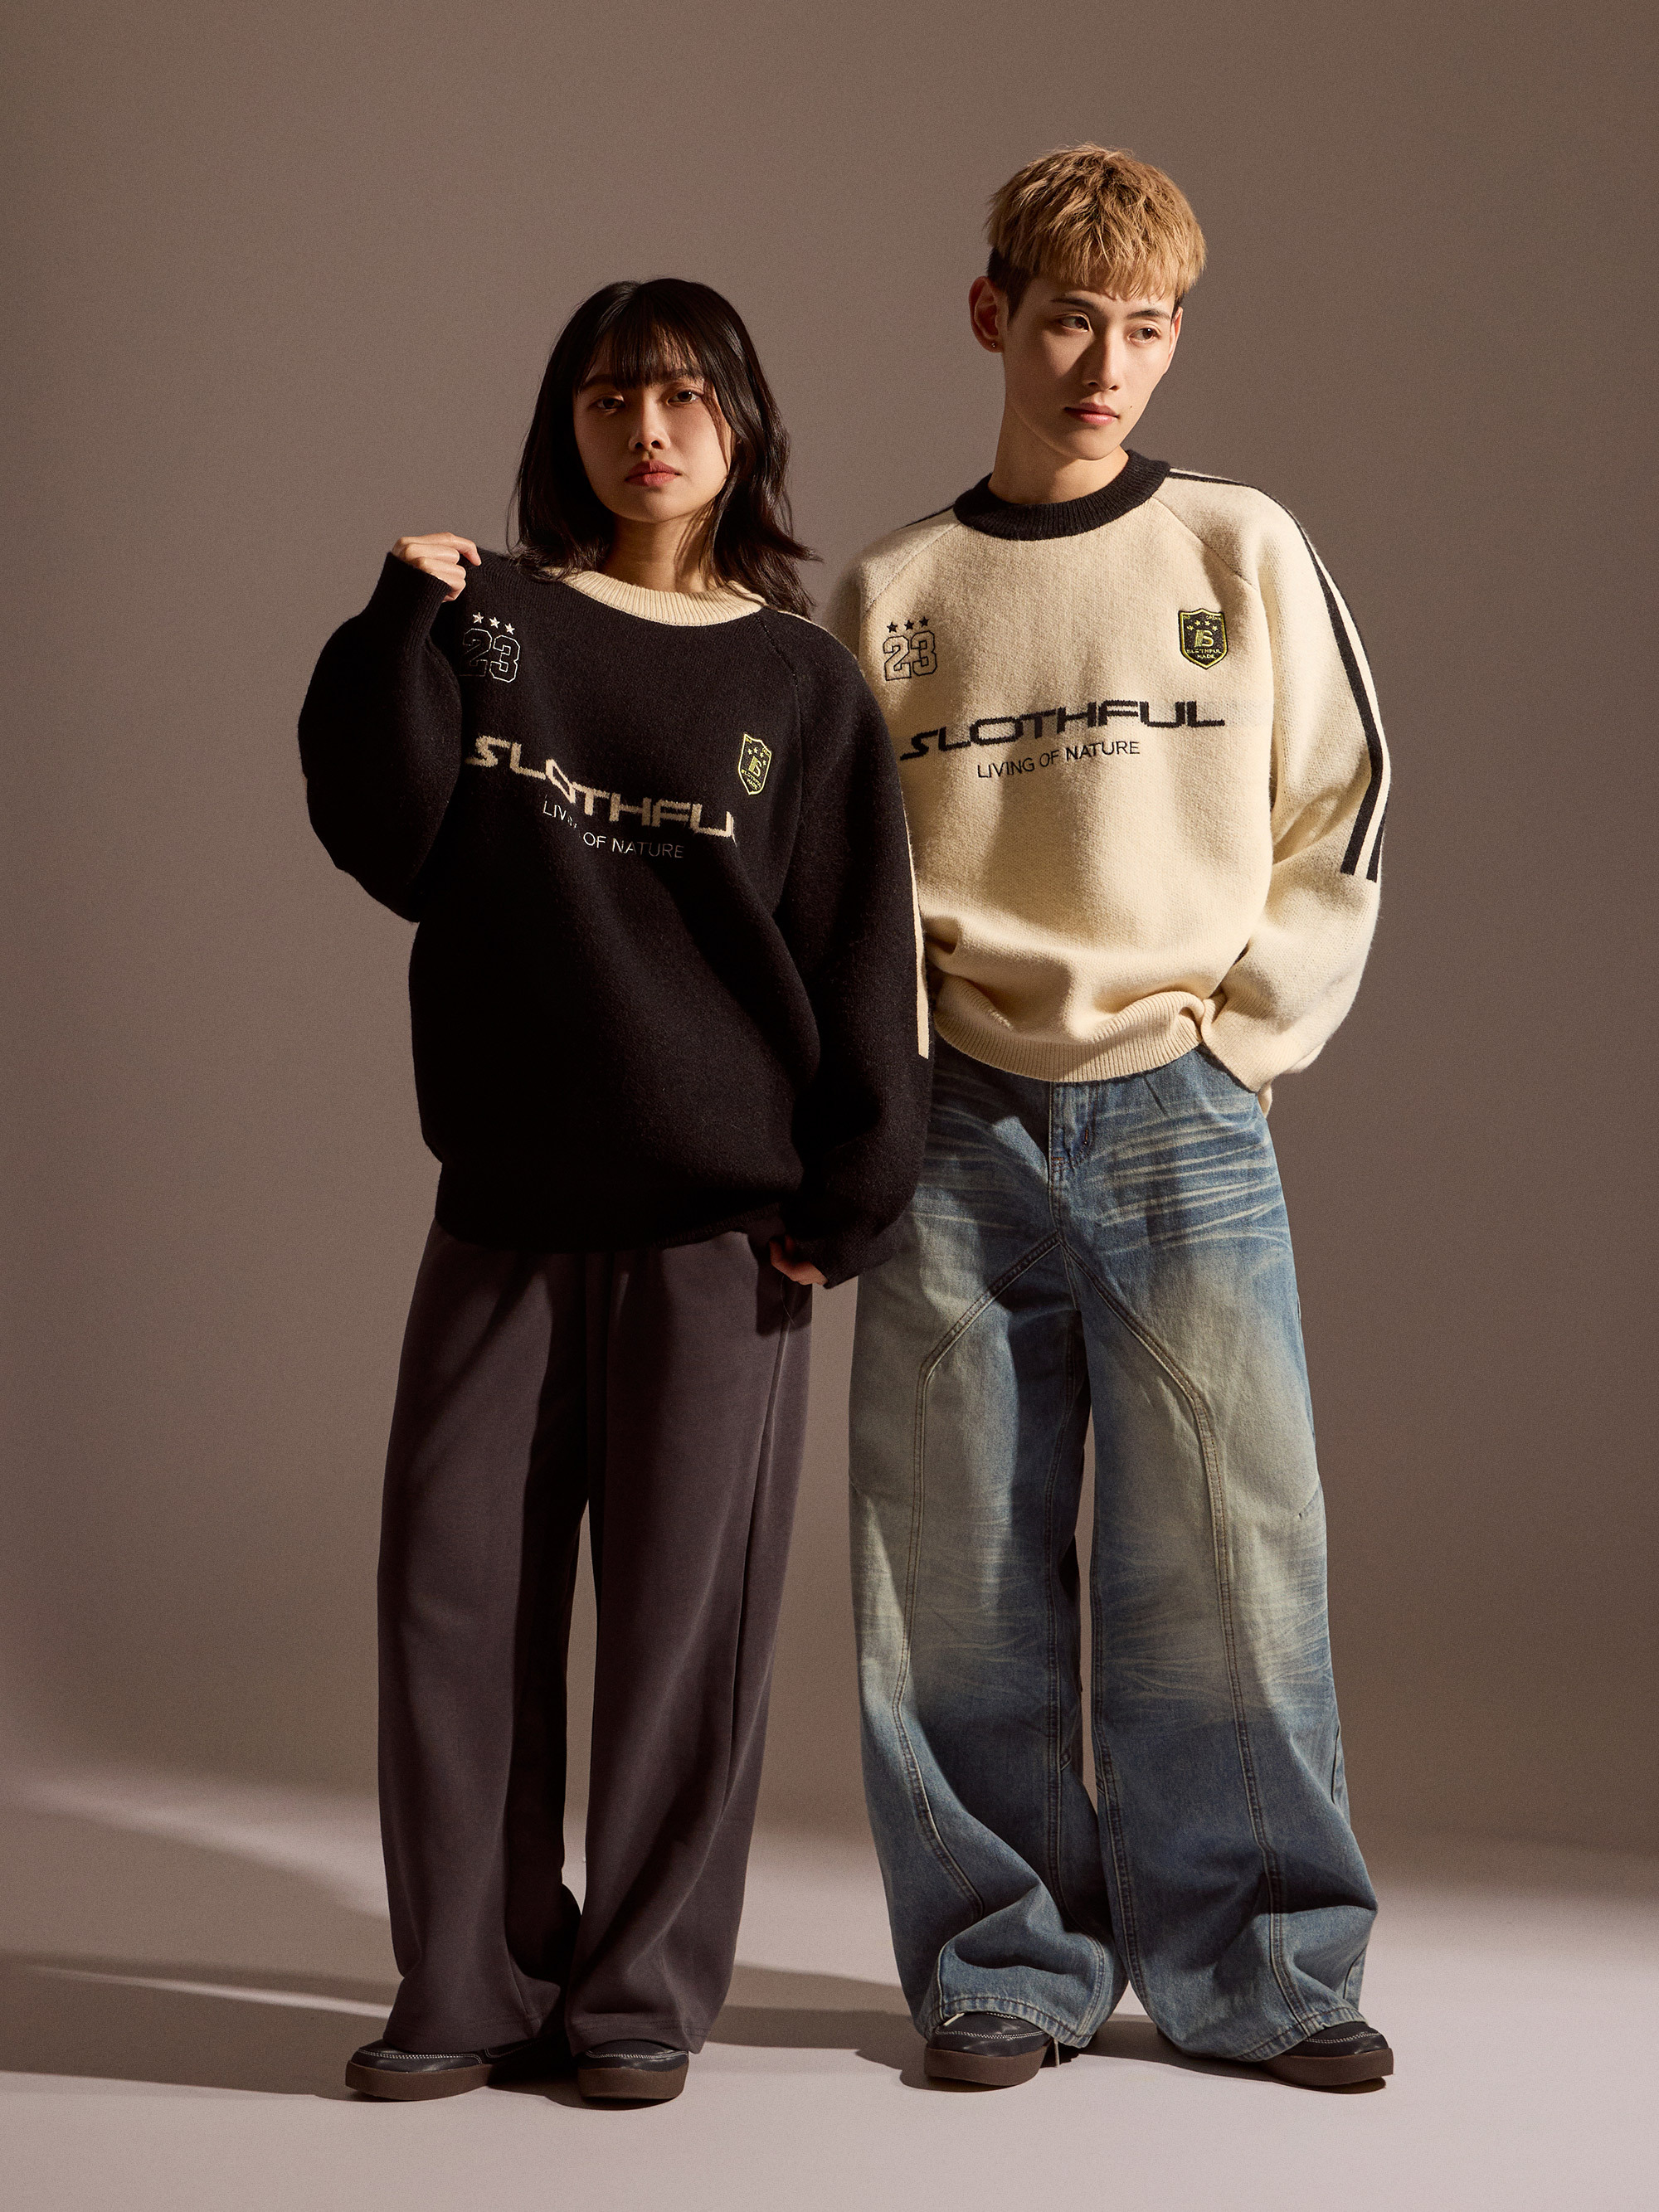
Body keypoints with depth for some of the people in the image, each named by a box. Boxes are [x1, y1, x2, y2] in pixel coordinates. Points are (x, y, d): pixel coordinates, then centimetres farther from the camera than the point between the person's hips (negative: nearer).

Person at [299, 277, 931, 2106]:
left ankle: (644, 1990, 14)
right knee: (454, 1590, 2)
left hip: (718, 1220, -1)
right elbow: (388, 845, -4)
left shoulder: (800, 682, 5)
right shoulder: (488, 625, 7)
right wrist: (405, 626, -10)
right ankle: (470, 1984, 14)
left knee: (686, 1613, 2)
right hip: (504, 1211, 1)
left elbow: (861, 957, 5)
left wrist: (845, 1198, 0)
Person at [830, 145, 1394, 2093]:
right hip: (958, 1126, 1)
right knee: (959, 1574, 2)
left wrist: (1245, 1029, -1)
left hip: (1184, 1124, -1)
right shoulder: (890, 597, 9)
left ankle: (1254, 1965, 9)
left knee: (1230, 1562, -2)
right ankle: (1005, 1960, 13)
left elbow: (1337, 820, 8)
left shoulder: (1245, 550, 7)